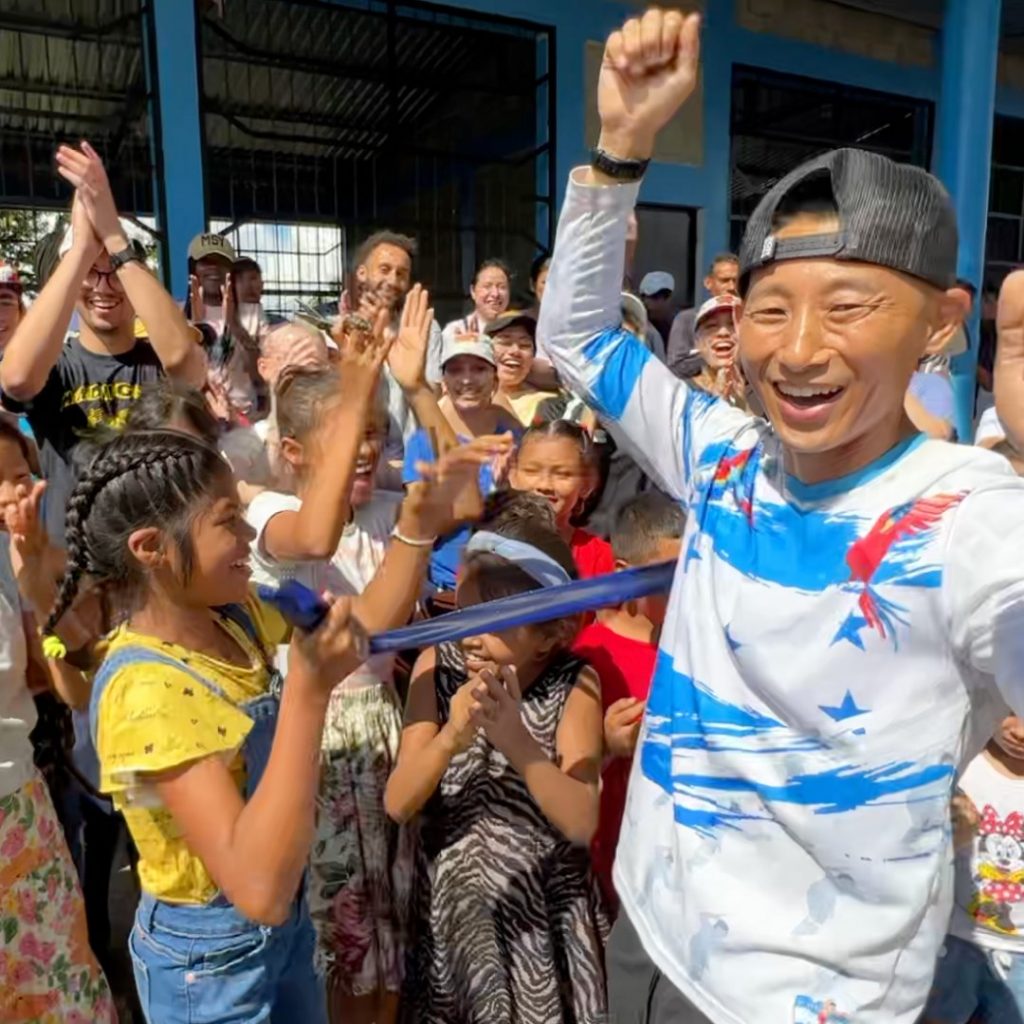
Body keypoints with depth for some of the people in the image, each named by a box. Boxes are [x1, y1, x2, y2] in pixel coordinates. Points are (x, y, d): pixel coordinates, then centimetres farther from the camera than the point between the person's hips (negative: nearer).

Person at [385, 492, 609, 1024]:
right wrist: (449, 738, -31)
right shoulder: (437, 666, -9)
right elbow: (397, 805, -13)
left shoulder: (574, 683, -14)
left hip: (543, 909, -2)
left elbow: (581, 823, -21)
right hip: (450, 901, 2)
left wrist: (517, 741, -36)